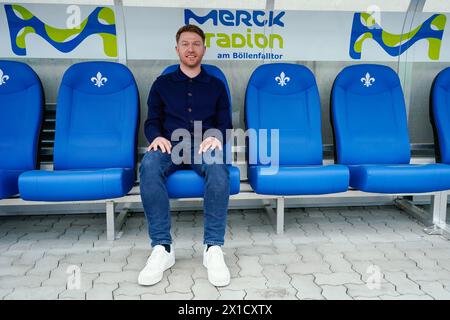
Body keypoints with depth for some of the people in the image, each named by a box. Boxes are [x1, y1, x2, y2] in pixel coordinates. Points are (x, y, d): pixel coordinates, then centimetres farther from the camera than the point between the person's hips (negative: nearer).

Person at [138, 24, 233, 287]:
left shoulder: (216, 85, 20)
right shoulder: (162, 83, 20)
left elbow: (225, 124, 12)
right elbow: (152, 122, 14)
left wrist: (216, 137, -13)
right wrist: (157, 137, -11)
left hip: (205, 147, 0)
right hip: (170, 146, 1)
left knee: (219, 167, -38)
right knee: (149, 165, -36)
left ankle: (213, 248, -33)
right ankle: (162, 248, -33)